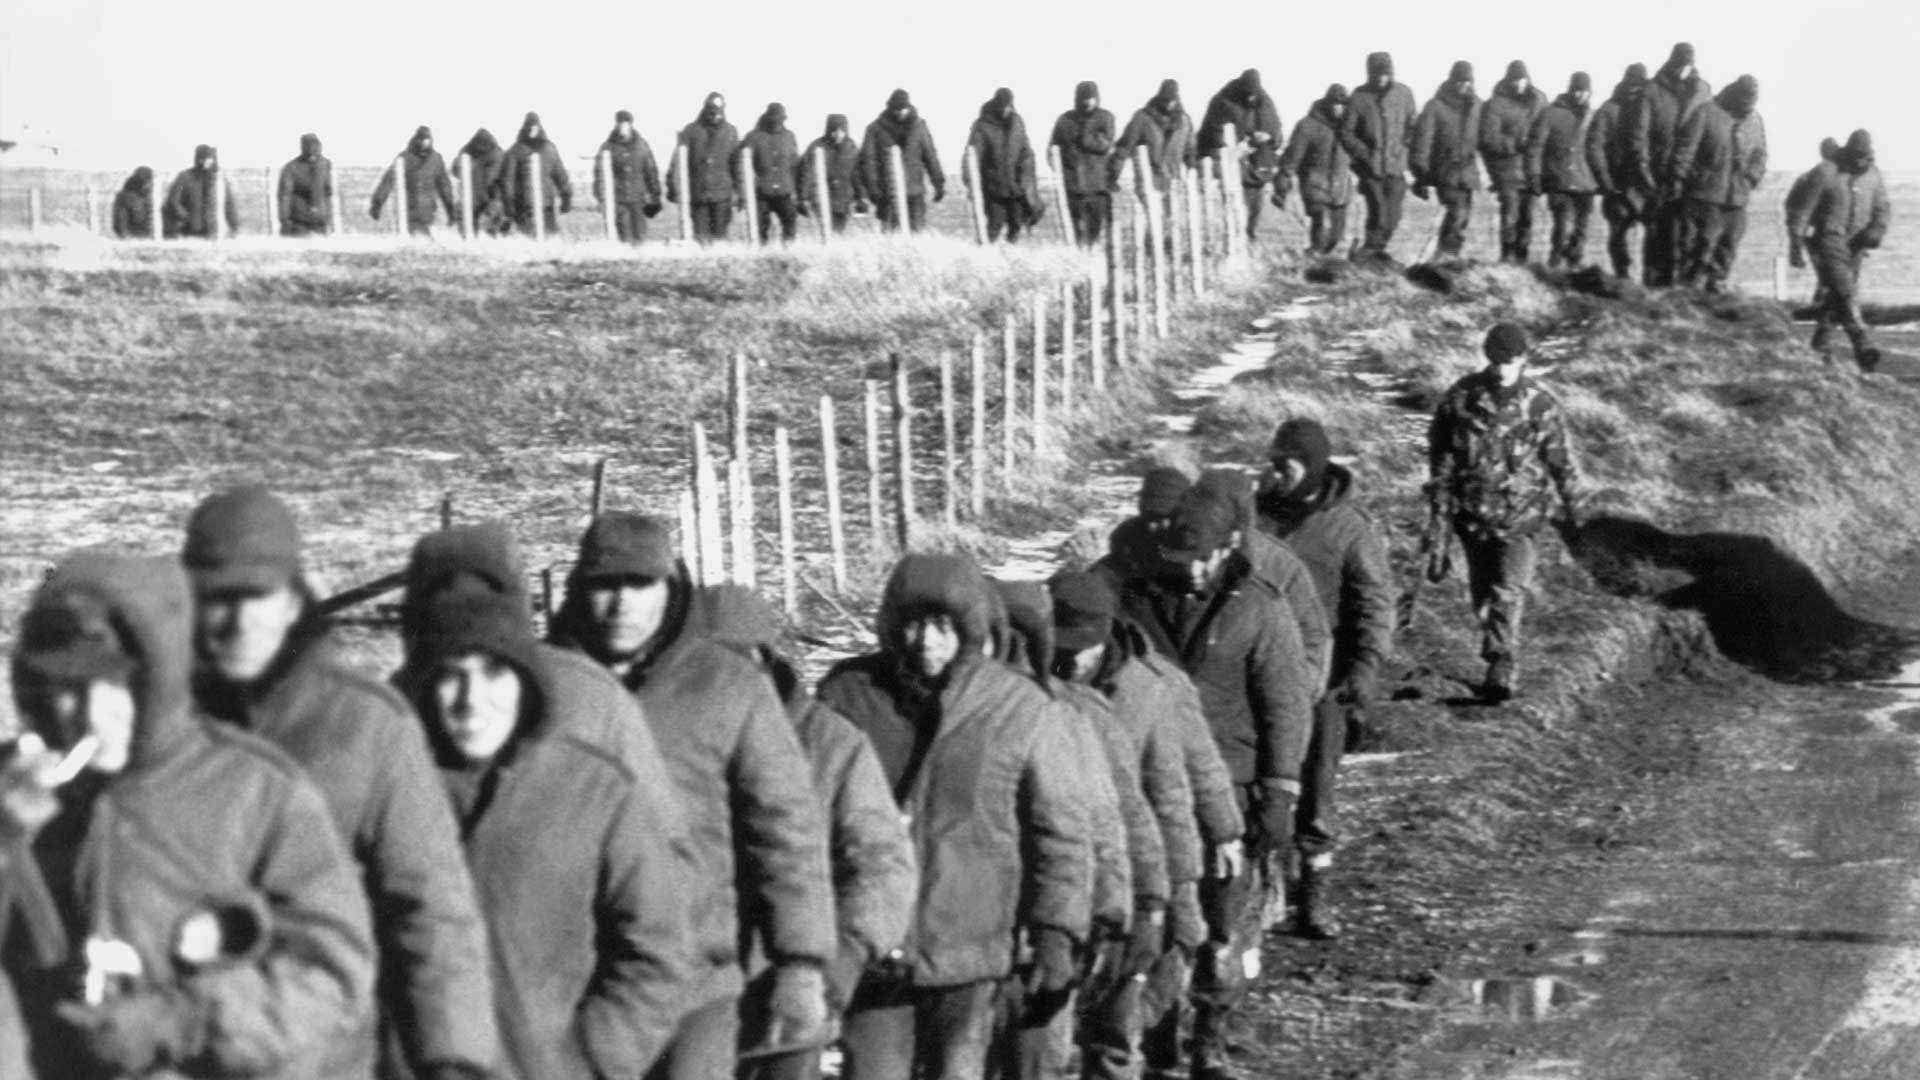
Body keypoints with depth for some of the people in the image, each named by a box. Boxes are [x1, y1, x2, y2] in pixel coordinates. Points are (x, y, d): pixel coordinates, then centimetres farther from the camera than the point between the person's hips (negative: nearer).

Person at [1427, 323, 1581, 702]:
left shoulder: (1540, 404, -5)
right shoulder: (1462, 397, -3)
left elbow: (1561, 460, 4)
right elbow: (1440, 449, 5)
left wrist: (1571, 508, 9)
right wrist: (1440, 497, 3)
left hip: (1519, 510, -2)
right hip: (1471, 510, 2)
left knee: (1510, 589, -14)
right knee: (1481, 588, 12)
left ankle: (1501, 667, -15)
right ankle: (1496, 652, 29)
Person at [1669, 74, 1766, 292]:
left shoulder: (1755, 121, 13)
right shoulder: (1706, 114, -6)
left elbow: (1760, 155, 21)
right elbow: (1684, 147, -7)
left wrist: (1752, 178, 4)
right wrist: (1679, 180, -11)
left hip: (1737, 200, 6)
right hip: (1706, 194, -6)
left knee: (1728, 249, 7)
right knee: (1701, 243, -8)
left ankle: (1716, 286, 15)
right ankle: (1688, 288, -4)